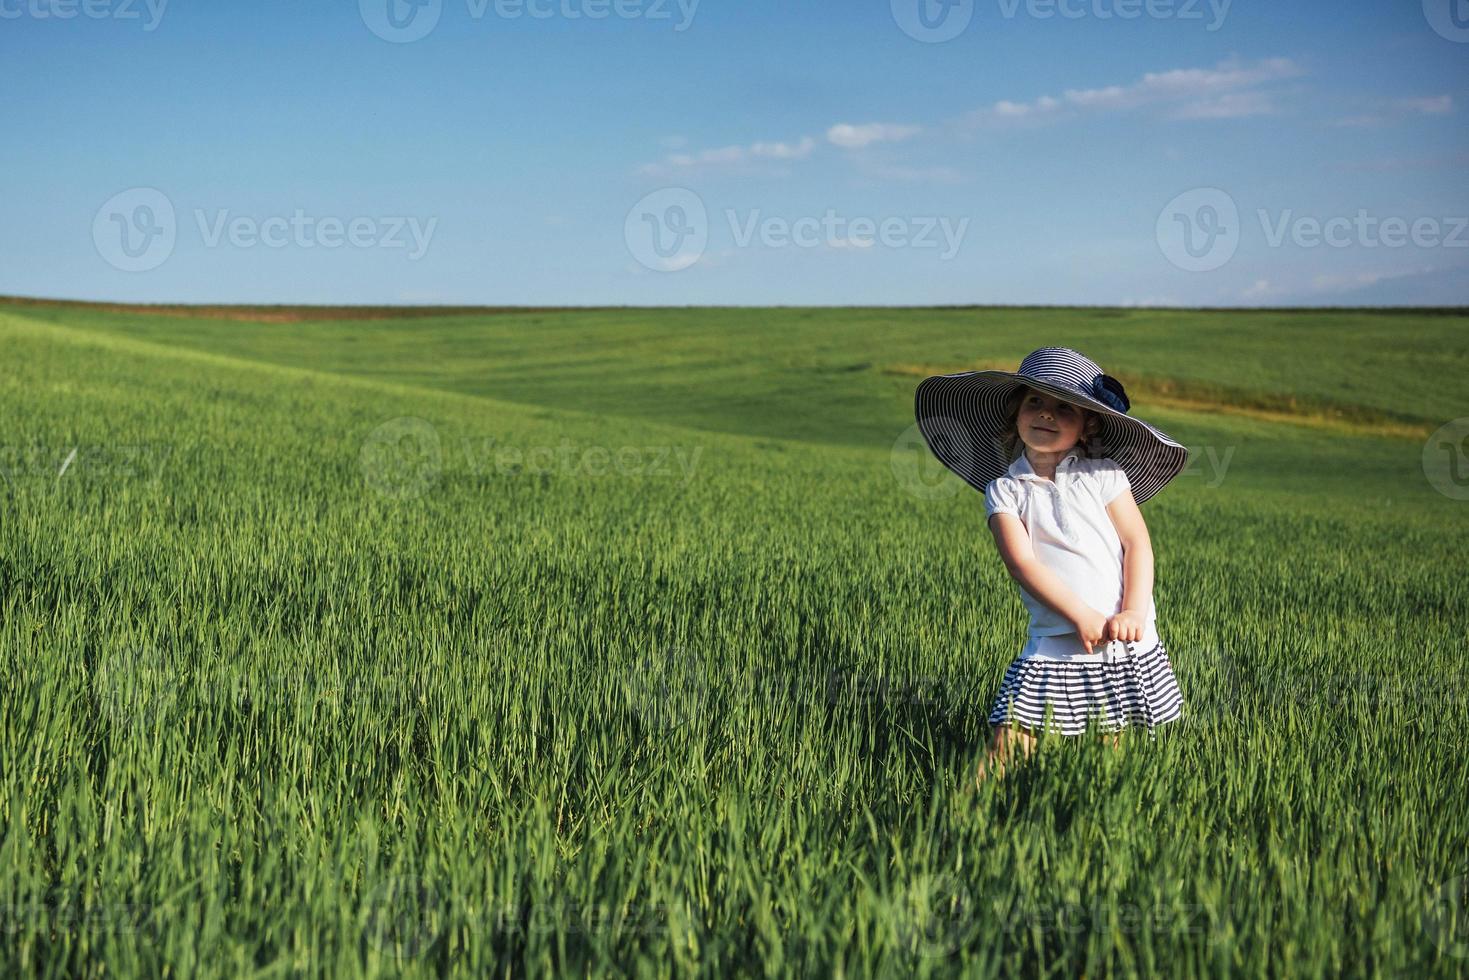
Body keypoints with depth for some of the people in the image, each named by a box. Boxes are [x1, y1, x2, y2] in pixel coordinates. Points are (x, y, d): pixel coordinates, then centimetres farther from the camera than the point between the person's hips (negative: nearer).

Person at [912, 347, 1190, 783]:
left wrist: (1133, 613, -13)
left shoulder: (1104, 474, 6)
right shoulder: (1004, 490, 4)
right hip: (1055, 645, -1)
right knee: (1010, 749, -10)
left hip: (1128, 645, 1)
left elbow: (1137, 543, 1)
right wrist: (1081, 616, -17)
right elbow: (1022, 563, -7)